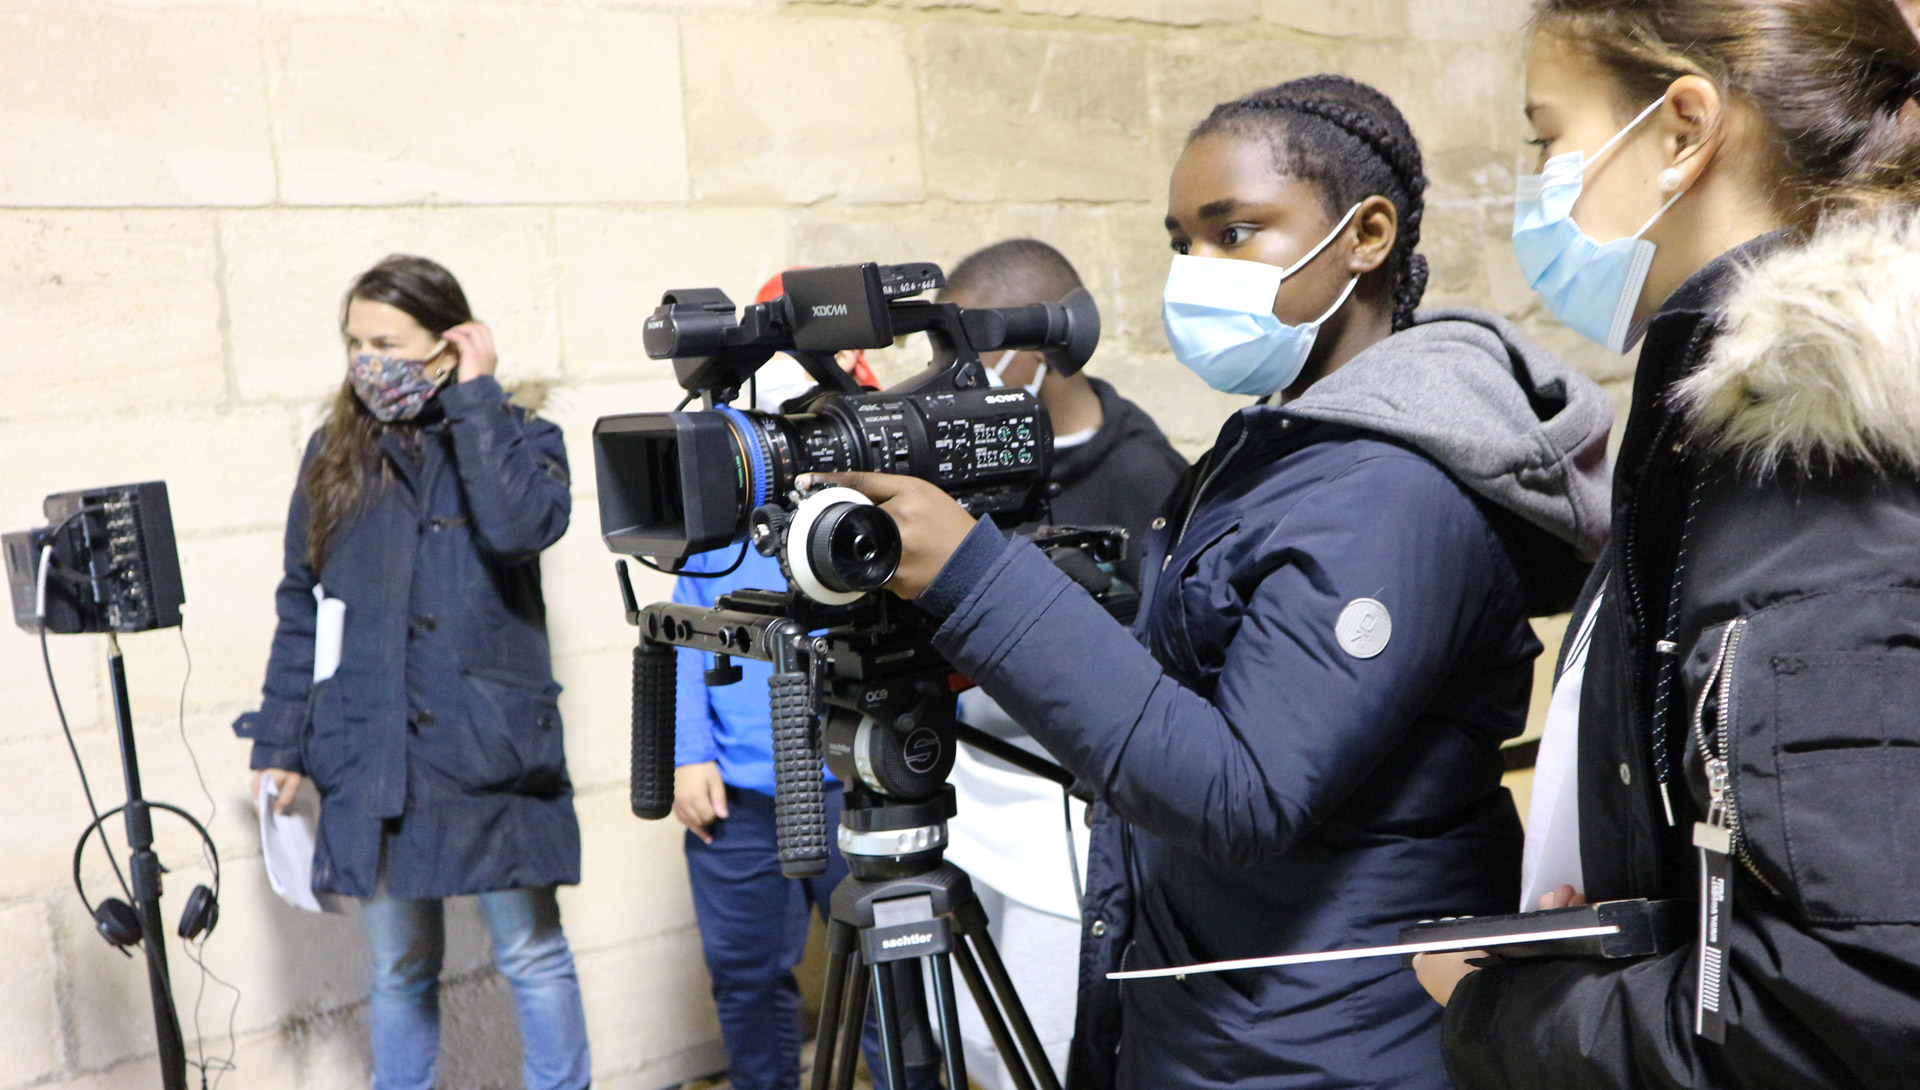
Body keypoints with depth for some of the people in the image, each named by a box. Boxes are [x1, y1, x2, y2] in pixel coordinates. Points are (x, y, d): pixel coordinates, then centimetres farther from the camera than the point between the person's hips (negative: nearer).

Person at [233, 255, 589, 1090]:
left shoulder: (517, 438, -2)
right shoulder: (335, 452, 7)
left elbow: (523, 526, -25)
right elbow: (299, 607, 10)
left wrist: (475, 397, -16)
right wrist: (281, 742, 6)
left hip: (492, 754, -3)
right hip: (368, 761, 3)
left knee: (533, 958, 7)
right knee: (399, 972, 14)